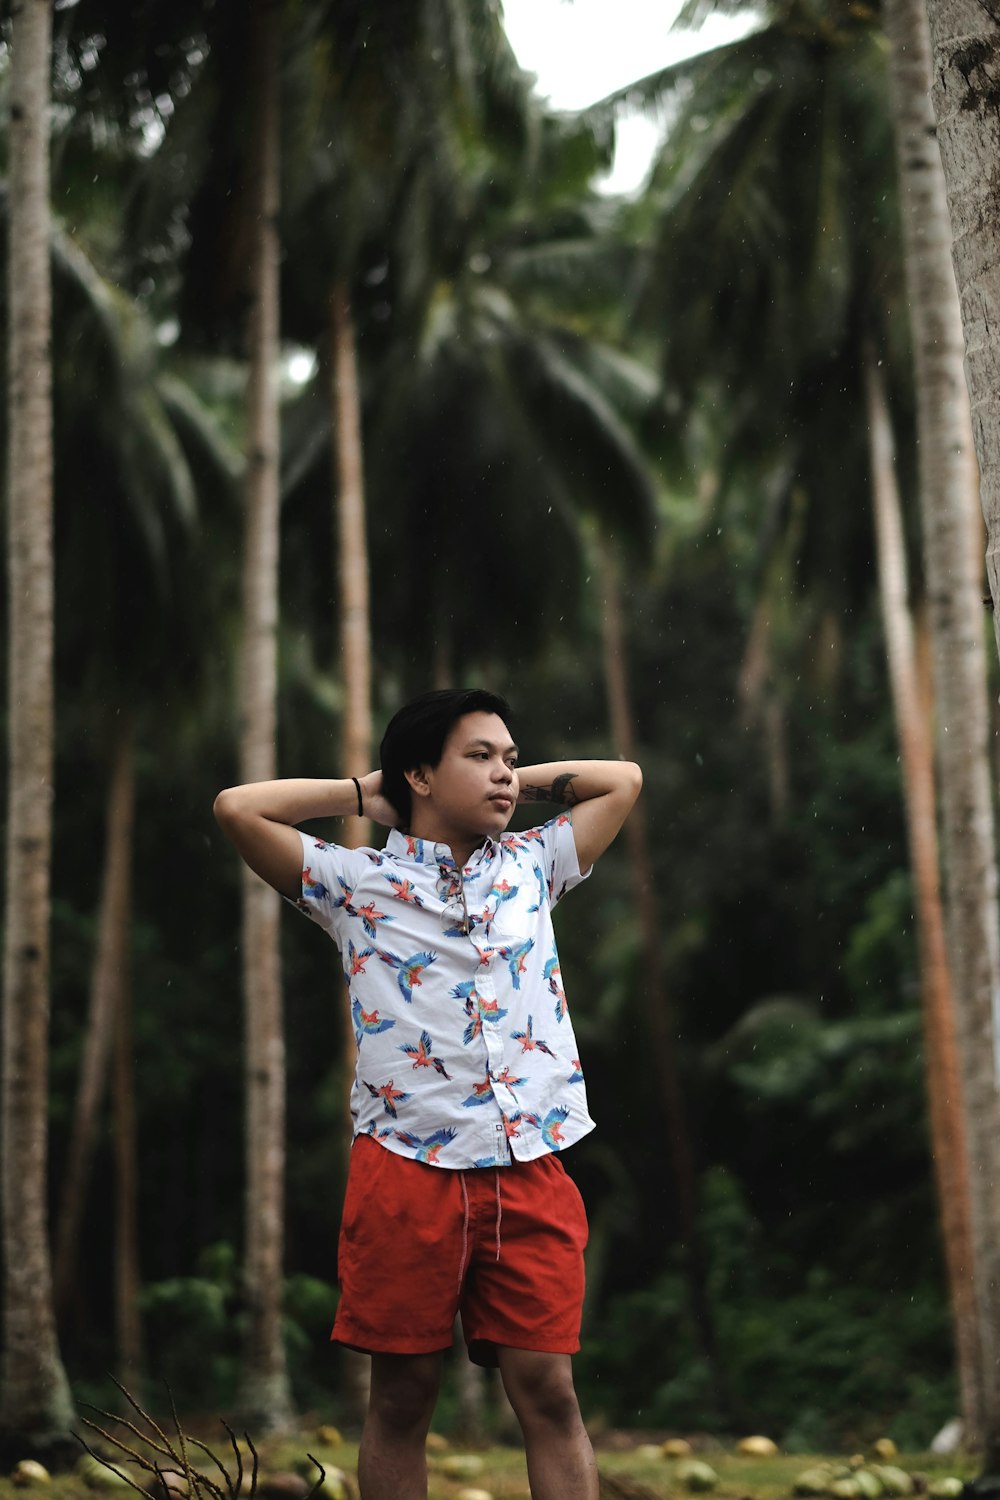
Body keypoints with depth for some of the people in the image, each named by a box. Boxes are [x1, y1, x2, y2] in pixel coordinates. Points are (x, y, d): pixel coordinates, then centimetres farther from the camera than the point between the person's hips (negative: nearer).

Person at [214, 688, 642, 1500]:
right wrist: (363, 794, 7)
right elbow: (238, 807, -3)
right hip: (408, 1173, -2)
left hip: (529, 1171, 2)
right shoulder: (356, 881, 5)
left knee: (548, 1390, -1)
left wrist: (512, 786, 20)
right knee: (402, 1395, 4)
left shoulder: (533, 866, 15)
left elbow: (623, 779, 26)